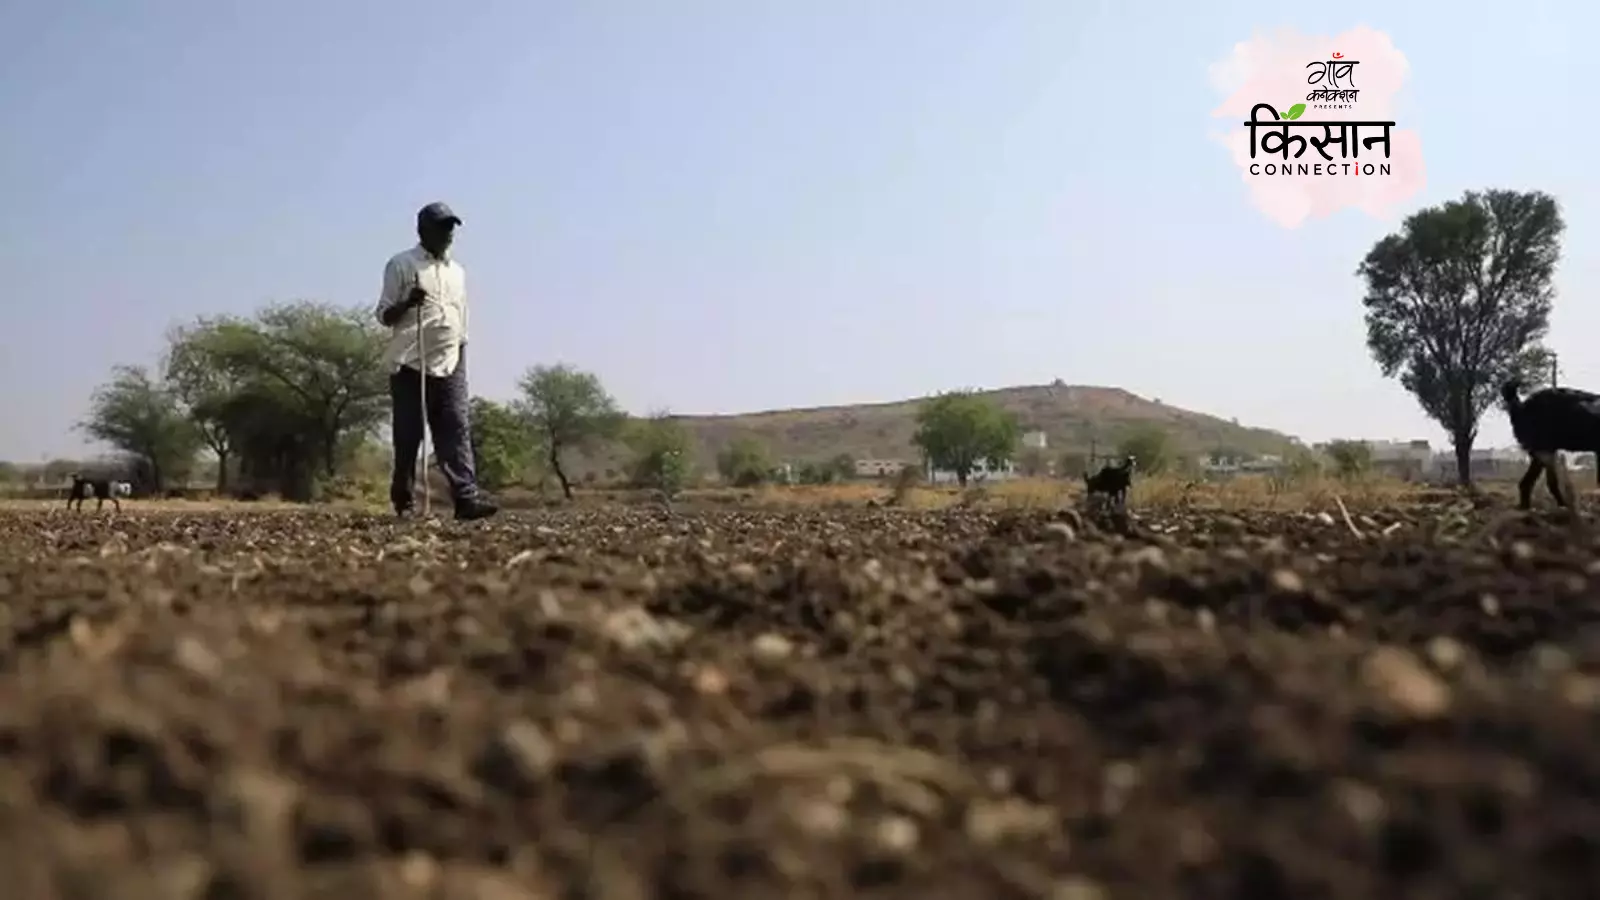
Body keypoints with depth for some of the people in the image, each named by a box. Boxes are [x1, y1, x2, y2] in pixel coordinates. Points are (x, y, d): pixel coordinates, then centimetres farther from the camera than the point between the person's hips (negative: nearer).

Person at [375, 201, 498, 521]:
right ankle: (403, 501, 9)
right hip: (411, 365, -4)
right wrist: (408, 302, -22)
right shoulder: (402, 264, 2)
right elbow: (384, 315, -2)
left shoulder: (457, 272, 18)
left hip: (449, 366, 4)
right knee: (408, 435, 0)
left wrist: (462, 369, 16)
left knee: (457, 429, -8)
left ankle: (466, 497, -15)